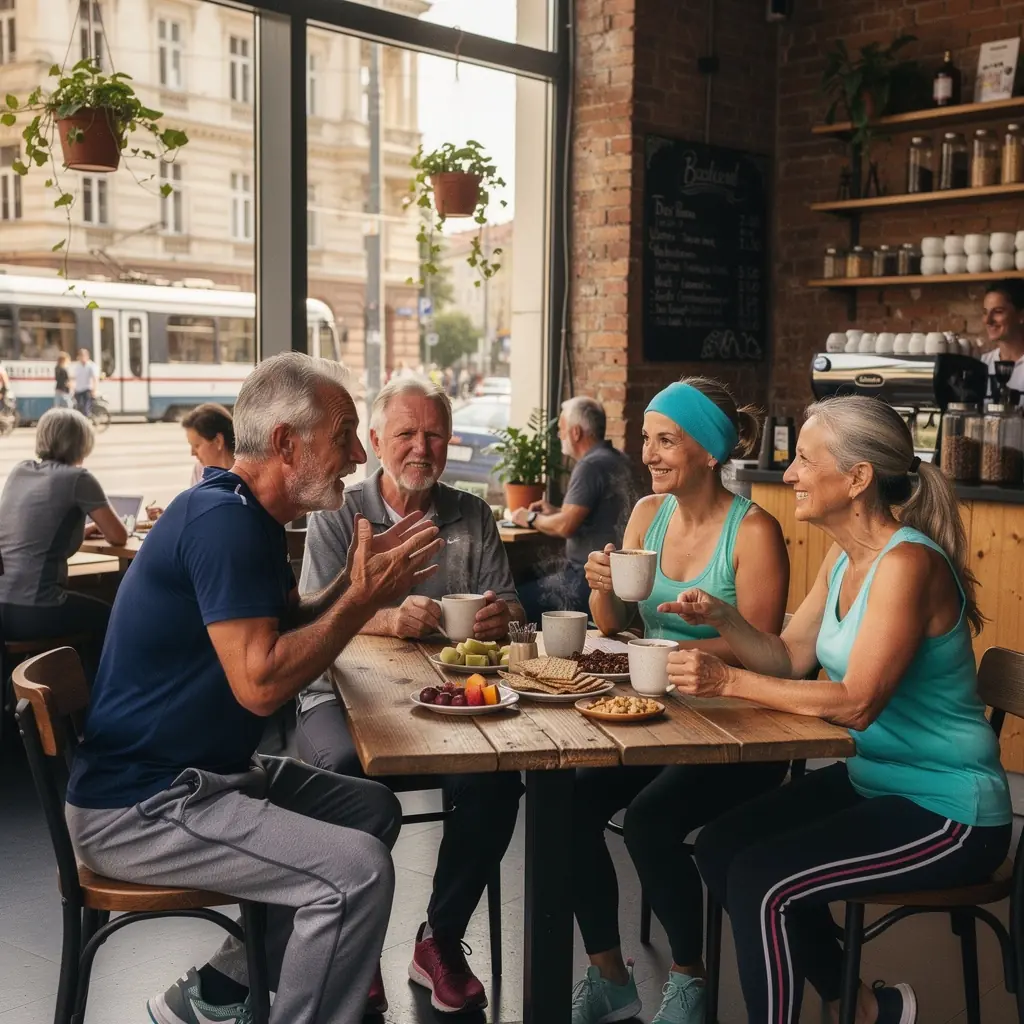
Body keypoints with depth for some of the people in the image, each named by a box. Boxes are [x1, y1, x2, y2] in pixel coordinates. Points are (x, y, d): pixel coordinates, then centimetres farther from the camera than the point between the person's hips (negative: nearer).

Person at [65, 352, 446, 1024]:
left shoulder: (249, 516, 10)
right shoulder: (222, 519, -22)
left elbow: (289, 626, 17)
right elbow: (260, 683, -28)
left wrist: (360, 582, 0)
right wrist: (364, 598, -19)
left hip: (207, 770, 11)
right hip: (135, 805, -11)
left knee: (375, 810, 12)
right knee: (357, 870, -21)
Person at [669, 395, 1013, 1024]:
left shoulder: (905, 563, -24)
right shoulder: (844, 558, 5)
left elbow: (857, 703, -28)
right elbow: (790, 659, 8)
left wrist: (731, 682, -26)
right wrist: (722, 618, -9)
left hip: (949, 812, -9)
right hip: (871, 780, 10)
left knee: (760, 880, -19)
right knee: (720, 846, 5)